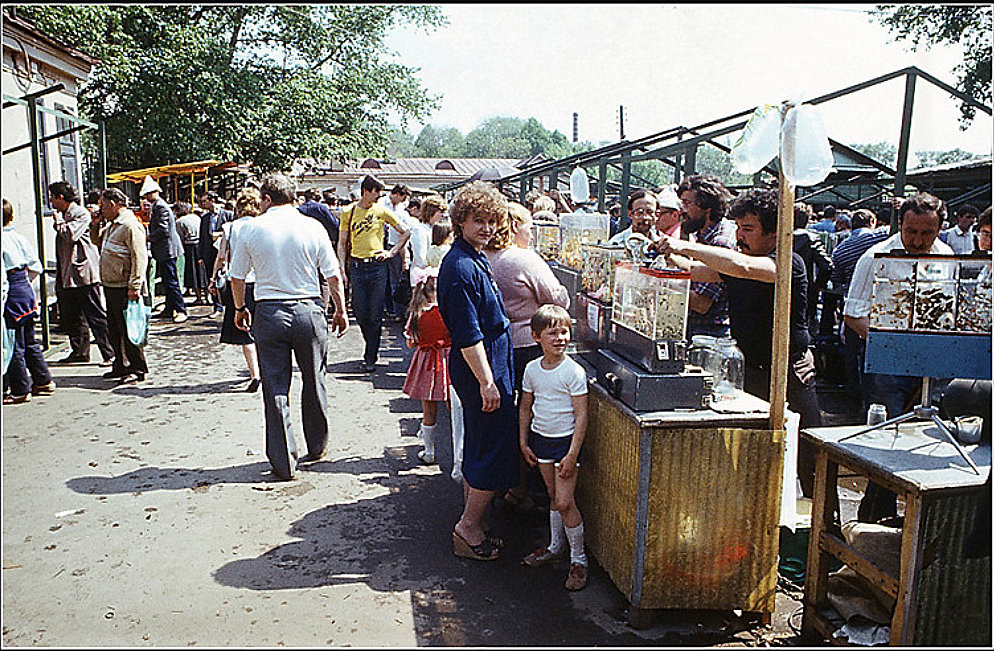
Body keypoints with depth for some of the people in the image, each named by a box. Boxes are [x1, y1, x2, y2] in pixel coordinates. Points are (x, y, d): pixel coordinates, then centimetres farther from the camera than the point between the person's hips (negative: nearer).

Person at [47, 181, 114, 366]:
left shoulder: (81, 214, -9)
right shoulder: (63, 215, 19)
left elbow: (70, 234, -23)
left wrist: (58, 221, -6)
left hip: (84, 274, -10)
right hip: (67, 277, 10)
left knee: (96, 316, -7)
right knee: (70, 317, 13)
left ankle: (111, 353, -4)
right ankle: (80, 352, 24)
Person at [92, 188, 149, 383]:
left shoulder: (131, 226, -14)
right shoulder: (111, 225, 16)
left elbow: (139, 259, -20)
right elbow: (97, 241, 33)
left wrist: (134, 287, -24)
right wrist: (96, 224, 13)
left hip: (124, 287, -10)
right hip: (110, 286, 10)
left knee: (128, 329, -6)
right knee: (114, 329, 15)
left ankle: (138, 369, 2)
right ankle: (121, 366, 24)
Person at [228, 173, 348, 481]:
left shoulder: (250, 228, -1)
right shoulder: (313, 227, -1)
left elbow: (237, 277, 5)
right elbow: (334, 275, 0)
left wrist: (240, 309, 21)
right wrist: (340, 311, 12)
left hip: (269, 313, 0)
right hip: (309, 311, 1)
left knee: (275, 389, 6)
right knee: (314, 382, 16)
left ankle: (284, 463, 11)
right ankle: (317, 447, 31)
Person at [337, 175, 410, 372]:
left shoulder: (382, 211, 4)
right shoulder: (348, 212, 5)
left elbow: (406, 232, 12)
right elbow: (342, 243, 9)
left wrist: (392, 252, 4)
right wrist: (342, 270, 1)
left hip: (377, 266, -1)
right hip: (356, 266, 1)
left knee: (375, 316, -2)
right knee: (360, 313, 2)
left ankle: (371, 358, 7)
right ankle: (372, 347, 28)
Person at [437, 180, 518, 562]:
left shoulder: (475, 260, 13)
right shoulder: (461, 267, -19)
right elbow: (468, 335, -23)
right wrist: (487, 382, -22)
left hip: (488, 366, 10)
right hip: (482, 369, -10)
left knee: (478, 449, 16)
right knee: (496, 448, -2)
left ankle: (471, 526, 27)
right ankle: (469, 527, 9)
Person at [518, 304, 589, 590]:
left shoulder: (574, 372, -16)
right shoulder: (532, 369, 0)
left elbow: (581, 415, -15)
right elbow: (525, 408, 11)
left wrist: (572, 454, -17)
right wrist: (523, 442, 9)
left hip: (565, 440, -5)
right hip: (540, 438, 5)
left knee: (565, 502, -6)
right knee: (553, 497, 17)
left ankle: (578, 560, 9)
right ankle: (555, 547, 34)